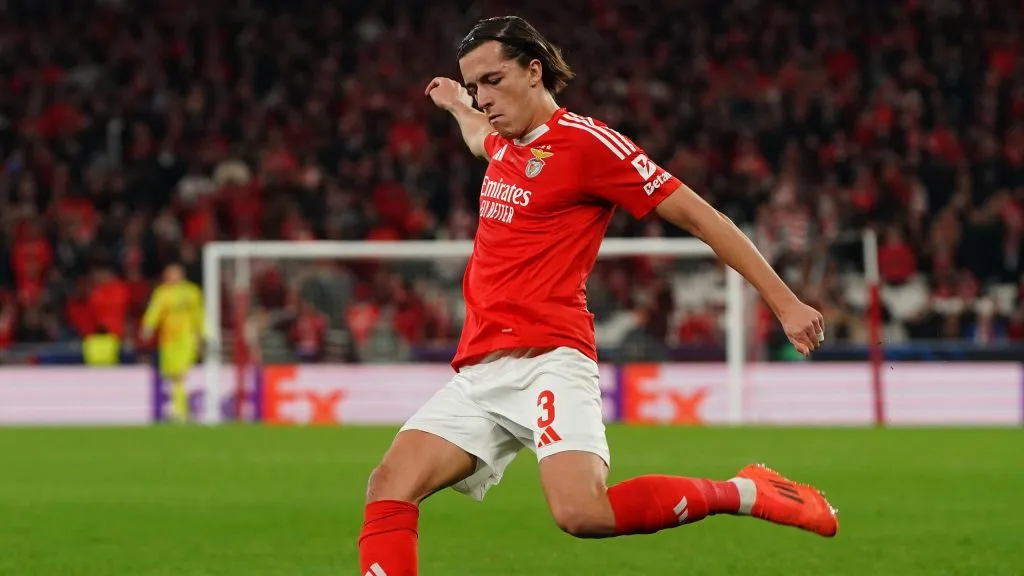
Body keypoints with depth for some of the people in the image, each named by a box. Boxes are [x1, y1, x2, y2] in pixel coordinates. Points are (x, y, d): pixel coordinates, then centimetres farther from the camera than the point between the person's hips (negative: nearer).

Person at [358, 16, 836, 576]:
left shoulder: (584, 141, -5)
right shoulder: (506, 145, 19)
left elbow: (697, 215, -3)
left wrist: (784, 302, -4)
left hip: (547, 360, -8)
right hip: (478, 372, 8)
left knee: (582, 513, -29)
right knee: (389, 486, -14)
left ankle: (743, 493, -7)